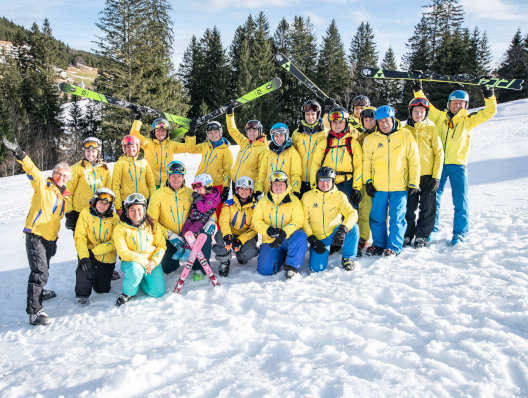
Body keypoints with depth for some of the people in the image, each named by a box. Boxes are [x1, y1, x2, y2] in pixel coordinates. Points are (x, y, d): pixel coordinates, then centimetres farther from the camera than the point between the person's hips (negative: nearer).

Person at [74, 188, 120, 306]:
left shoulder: (114, 218, -7)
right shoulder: (86, 213, -9)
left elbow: (114, 242, -12)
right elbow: (79, 237, -13)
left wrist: (94, 251, -22)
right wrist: (84, 256, -27)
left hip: (107, 256, 1)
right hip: (89, 253, -1)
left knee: (102, 289, 10)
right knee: (84, 267, -35)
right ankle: (83, 295, -9)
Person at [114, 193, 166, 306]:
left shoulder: (152, 225, 3)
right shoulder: (120, 229, -6)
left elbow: (161, 246, 3)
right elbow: (123, 251, -13)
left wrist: (154, 261, -14)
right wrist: (142, 261, -22)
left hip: (151, 262, 3)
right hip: (131, 262, -3)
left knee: (158, 292, -13)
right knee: (135, 269, -40)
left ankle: (140, 280, 19)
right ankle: (128, 293, -9)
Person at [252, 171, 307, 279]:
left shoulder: (294, 200, -1)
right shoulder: (263, 201, 5)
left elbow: (298, 221, -11)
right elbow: (256, 220, 0)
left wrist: (284, 233, -29)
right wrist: (268, 230, -22)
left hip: (288, 239, -2)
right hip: (270, 241, 2)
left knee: (300, 235, -35)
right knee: (264, 269, -13)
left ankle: (292, 267, -23)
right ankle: (281, 256, 18)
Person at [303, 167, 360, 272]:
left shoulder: (339, 196, -5)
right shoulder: (308, 197, -2)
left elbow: (352, 214, -21)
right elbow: (304, 221, -1)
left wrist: (343, 230, -39)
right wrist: (312, 239, -12)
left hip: (335, 234, -1)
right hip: (318, 239, 1)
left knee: (353, 228, -30)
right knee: (317, 268, -16)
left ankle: (347, 258, -6)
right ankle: (326, 250, 20)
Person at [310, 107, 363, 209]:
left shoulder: (353, 143, 7)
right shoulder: (324, 143, 10)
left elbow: (358, 166, 4)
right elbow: (315, 165, 9)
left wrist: (357, 188, -2)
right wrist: (314, 186, 1)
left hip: (346, 185, -1)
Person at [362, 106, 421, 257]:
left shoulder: (406, 135, 1)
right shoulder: (370, 139, 5)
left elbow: (414, 161, 3)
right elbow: (366, 162, 10)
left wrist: (414, 183, -1)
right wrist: (368, 181, 0)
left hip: (399, 186, -2)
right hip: (378, 187, 2)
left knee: (397, 218, 1)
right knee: (377, 217, 6)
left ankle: (394, 247, 12)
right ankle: (379, 244, 22)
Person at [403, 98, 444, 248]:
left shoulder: (431, 128, 1)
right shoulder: (405, 130, 6)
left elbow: (439, 153, 0)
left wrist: (437, 176, -7)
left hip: (428, 175, -1)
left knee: (427, 208, 5)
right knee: (409, 208, 6)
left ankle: (422, 236, 17)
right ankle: (407, 234, 19)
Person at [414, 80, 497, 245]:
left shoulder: (468, 120, 10)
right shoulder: (440, 116, 11)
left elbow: (489, 112, 6)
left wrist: (489, 97, -9)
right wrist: (418, 91, 4)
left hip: (458, 165, -1)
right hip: (439, 164, 1)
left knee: (460, 201, 1)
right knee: (433, 199, 3)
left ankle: (459, 233, 12)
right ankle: (432, 229, 15)